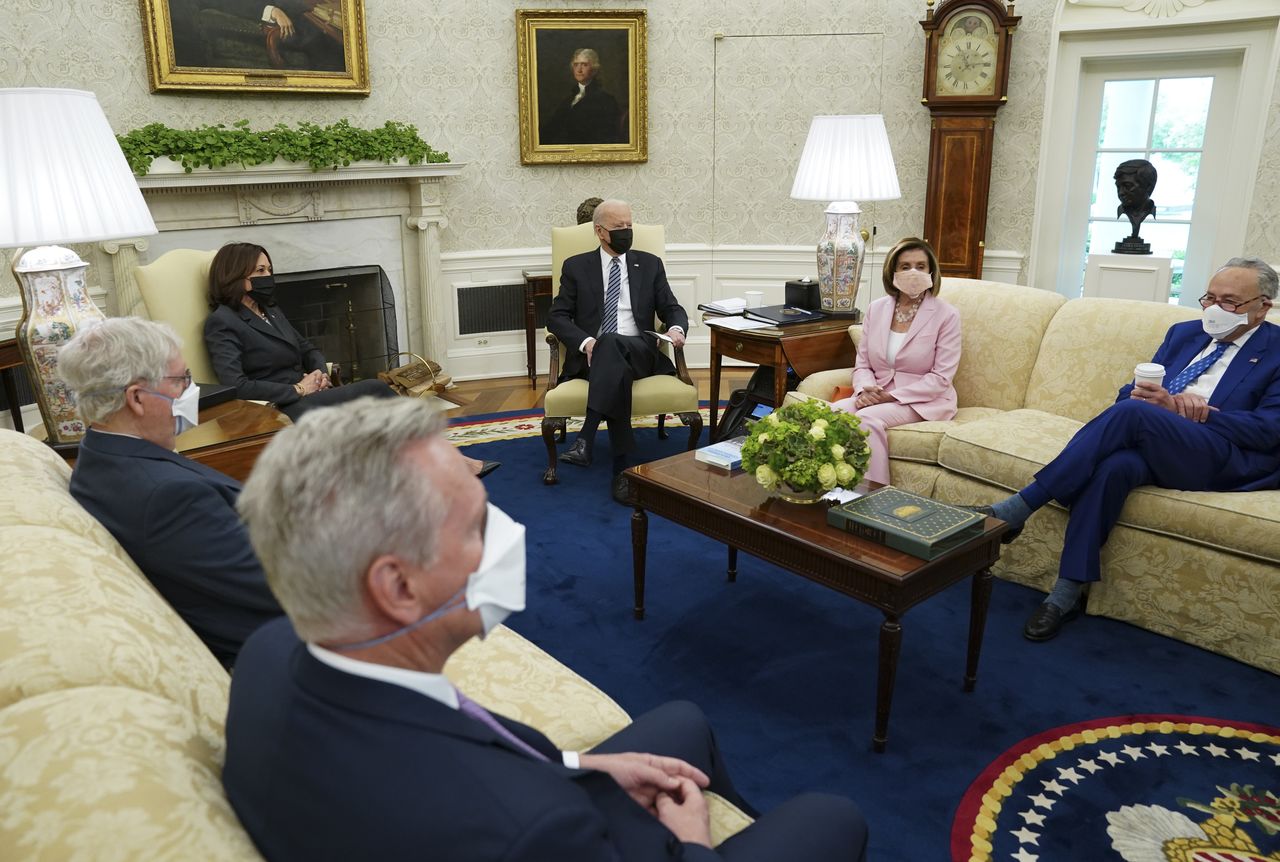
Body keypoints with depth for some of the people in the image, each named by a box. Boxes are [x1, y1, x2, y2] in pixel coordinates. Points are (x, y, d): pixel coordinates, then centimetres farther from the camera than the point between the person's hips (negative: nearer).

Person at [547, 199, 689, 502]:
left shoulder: (650, 264, 18)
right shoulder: (576, 267, 13)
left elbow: (672, 309, 16)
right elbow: (556, 315, 7)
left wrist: (676, 329, -11)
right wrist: (585, 341, -14)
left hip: (640, 353, 0)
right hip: (593, 355, 0)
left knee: (612, 343, -37)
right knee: (616, 369, -38)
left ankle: (585, 439, -45)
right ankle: (621, 467, -41)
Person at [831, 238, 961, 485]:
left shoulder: (946, 315, -3)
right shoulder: (876, 309, 10)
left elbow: (941, 377, -9)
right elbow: (862, 364, 11)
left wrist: (892, 396, -17)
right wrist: (866, 390, -12)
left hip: (923, 401, -4)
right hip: (877, 397, 4)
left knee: (867, 418, -33)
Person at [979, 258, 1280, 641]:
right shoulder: (1184, 333, 22)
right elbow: (1129, 392, 16)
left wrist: (1176, 408, -16)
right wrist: (1166, 403, -9)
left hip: (1226, 460, -4)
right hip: (1150, 439, 4)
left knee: (1133, 411, -33)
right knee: (1113, 464, -34)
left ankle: (1018, 508, -31)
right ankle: (1066, 594, -30)